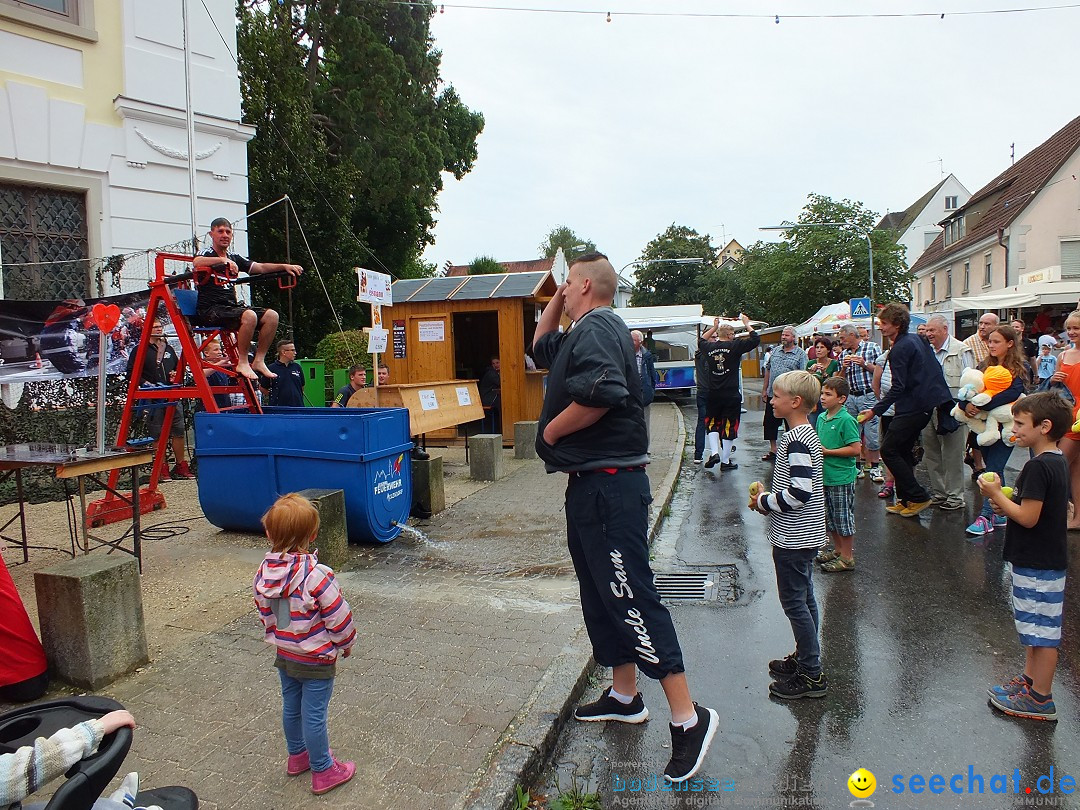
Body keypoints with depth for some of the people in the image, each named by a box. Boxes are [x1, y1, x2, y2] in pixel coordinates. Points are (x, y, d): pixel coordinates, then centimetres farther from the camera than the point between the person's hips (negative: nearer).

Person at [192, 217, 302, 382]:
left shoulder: (234, 258, 20)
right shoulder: (207, 254, -2)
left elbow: (261, 267, 21)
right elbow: (196, 262, -26)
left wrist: (285, 266, 8)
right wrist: (223, 260, -38)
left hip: (231, 307, 8)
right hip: (210, 310, -8)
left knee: (271, 316, -10)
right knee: (249, 316, -34)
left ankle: (259, 361, -6)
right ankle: (243, 363, -22)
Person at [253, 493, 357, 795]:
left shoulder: (264, 572, -12)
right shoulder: (315, 575, -31)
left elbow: (264, 612, 3)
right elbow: (338, 616, -22)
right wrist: (347, 643, -2)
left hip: (284, 655, 6)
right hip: (316, 660, -6)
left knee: (291, 707, 24)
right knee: (314, 716, 8)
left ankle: (297, 755, 45)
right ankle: (323, 771, 25)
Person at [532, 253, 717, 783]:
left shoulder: (596, 328, -15)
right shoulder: (583, 332, 17)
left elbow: (603, 391, -34)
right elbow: (541, 347, 36)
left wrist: (552, 429, -18)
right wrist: (555, 301, 22)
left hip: (609, 486, -11)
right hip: (589, 484, 11)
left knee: (630, 597, -8)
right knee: (602, 595, 18)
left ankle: (688, 718, 1)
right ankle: (624, 697, 32)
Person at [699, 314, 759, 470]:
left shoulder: (710, 347, 2)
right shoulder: (734, 346, -11)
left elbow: (701, 341, 26)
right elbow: (755, 339, -8)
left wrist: (713, 327, 29)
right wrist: (746, 323, 5)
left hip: (713, 394, 4)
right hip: (731, 395, -3)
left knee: (712, 423, 19)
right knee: (729, 426, 6)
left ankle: (714, 452, 2)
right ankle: (725, 461, 11)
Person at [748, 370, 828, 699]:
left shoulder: (796, 440, -21)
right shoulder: (805, 434, 11)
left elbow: (799, 491, -28)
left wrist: (764, 502, -15)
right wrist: (768, 495, 9)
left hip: (793, 537, -10)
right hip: (803, 534, 10)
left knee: (794, 602, -2)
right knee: (803, 598, 19)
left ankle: (811, 675, 7)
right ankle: (805, 658, 32)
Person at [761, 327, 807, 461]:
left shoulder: (801, 354, -4)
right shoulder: (775, 351, 11)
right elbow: (768, 370, 15)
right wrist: (765, 389, 11)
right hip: (772, 394, 5)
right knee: (770, 423, 9)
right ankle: (773, 450, 21)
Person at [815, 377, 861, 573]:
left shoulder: (846, 420, -17)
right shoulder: (821, 418, 7)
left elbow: (855, 449, -20)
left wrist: (827, 452, -19)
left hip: (841, 478, -8)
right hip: (824, 476, 8)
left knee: (844, 518, 3)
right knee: (830, 518, 17)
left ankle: (847, 558, 14)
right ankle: (838, 550, 32)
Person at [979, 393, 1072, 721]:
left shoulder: (1038, 466, -24)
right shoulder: (1059, 462, 7)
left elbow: (1028, 518, -25)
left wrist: (997, 495, -14)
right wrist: (1008, 505, 8)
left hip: (1036, 566, -10)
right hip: (1047, 560, 10)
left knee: (1042, 631, 1)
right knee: (1034, 627, 22)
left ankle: (1040, 699, 12)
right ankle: (1030, 679, 36)